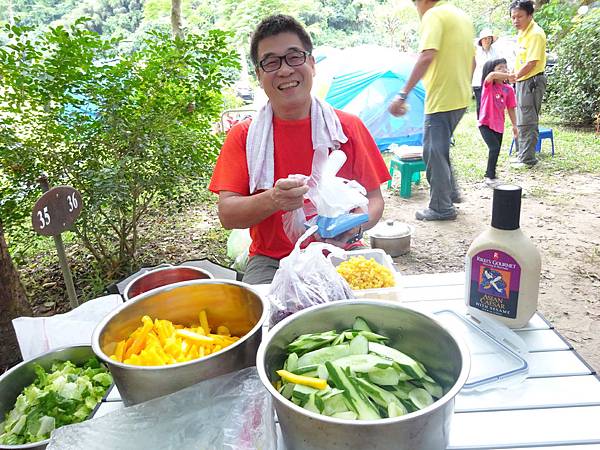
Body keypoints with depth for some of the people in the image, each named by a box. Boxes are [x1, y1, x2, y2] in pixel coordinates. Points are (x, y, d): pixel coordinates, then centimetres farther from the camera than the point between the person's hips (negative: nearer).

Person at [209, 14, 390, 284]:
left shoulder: (349, 127, 4)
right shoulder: (243, 136, 3)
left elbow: (374, 199, 6)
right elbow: (227, 215, -5)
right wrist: (272, 200, -26)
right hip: (271, 261, -1)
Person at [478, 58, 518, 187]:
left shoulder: (508, 89, 4)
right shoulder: (488, 85, -7)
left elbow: (510, 108, 8)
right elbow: (492, 75, -31)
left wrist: (514, 125, 6)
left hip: (499, 125, 5)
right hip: (485, 123, -5)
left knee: (495, 151, 12)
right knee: (495, 148, -18)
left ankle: (489, 175, 28)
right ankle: (491, 177, -7)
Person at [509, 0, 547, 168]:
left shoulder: (535, 34, -15)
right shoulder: (522, 33, 14)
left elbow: (533, 61, -21)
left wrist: (517, 75, -25)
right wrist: (515, 75, 12)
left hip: (532, 81, -10)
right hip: (522, 81, 10)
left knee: (527, 122, -7)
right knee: (521, 121, 16)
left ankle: (528, 159, -1)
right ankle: (522, 154, 27)